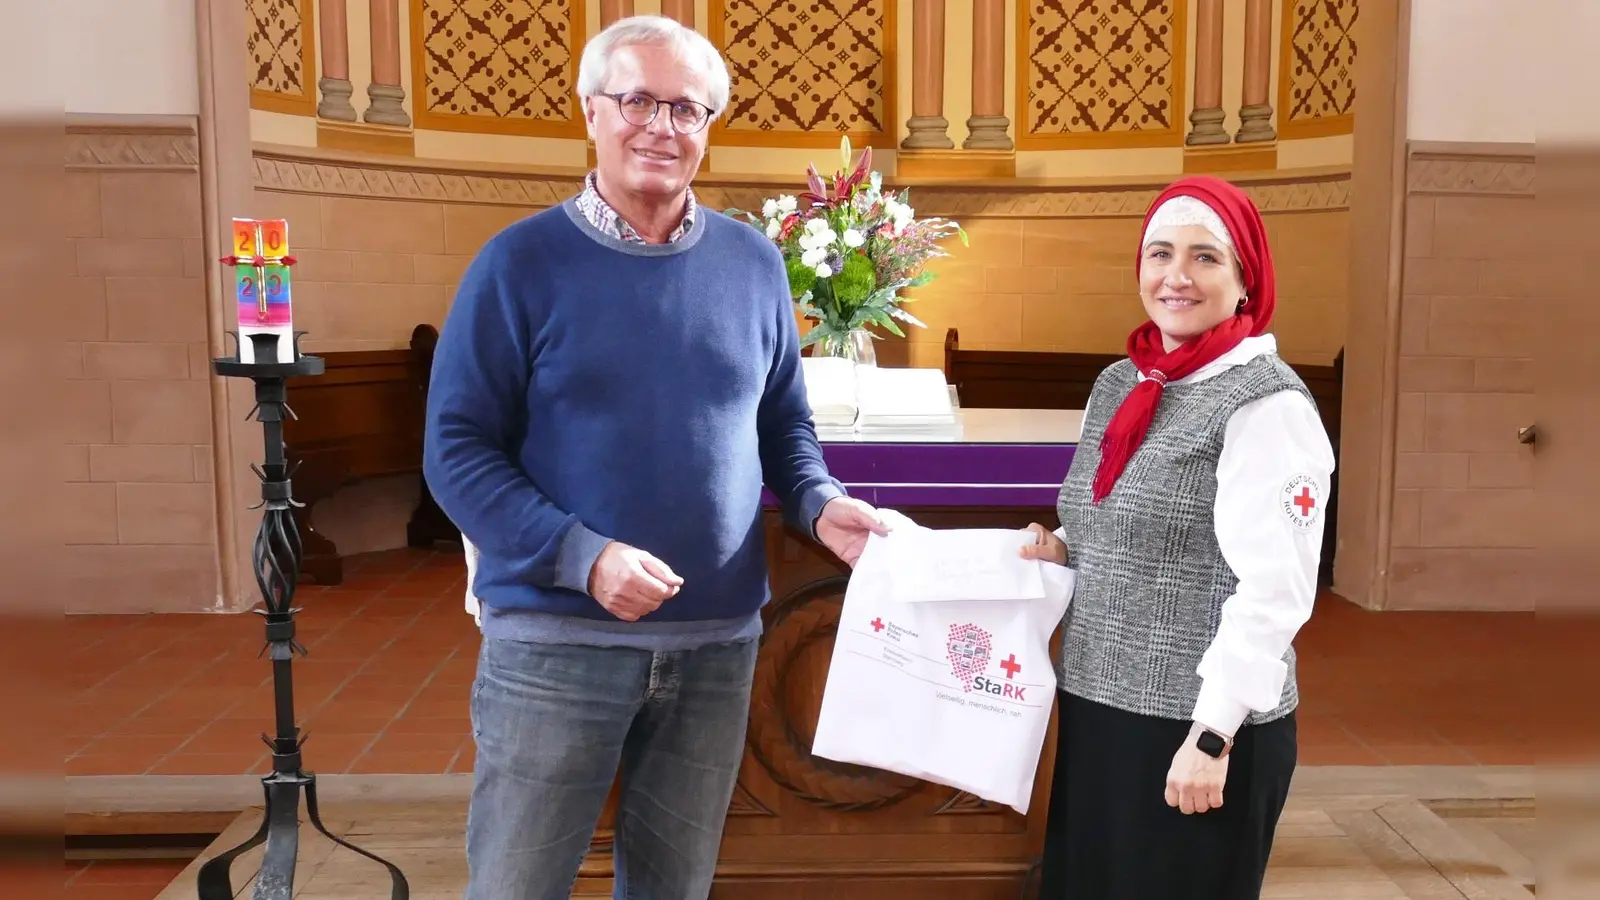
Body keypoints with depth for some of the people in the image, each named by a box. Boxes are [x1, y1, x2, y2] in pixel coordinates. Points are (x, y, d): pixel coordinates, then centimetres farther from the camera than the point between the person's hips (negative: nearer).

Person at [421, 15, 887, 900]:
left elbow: (783, 425, 13)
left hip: (717, 643, 4)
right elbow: (457, 450, -9)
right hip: (554, 639, -3)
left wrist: (821, 504, -8)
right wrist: (582, 556, -21)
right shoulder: (522, 261, -6)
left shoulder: (754, 263, 5)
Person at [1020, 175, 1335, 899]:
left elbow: (1274, 588, -19)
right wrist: (1062, 551, 0)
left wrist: (1212, 733, -20)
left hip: (1199, 726, -7)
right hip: (1097, 708, 7)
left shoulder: (1268, 404, -14)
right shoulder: (1117, 384, 8)